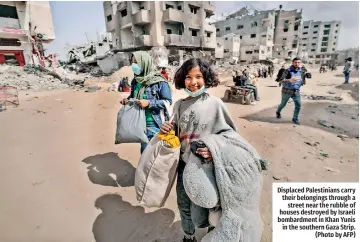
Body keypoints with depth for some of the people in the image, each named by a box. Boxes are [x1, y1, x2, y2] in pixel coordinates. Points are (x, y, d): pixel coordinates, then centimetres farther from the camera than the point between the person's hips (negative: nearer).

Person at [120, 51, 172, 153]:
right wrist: (127, 99, -2)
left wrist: (149, 103, -22)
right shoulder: (135, 81, 5)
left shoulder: (159, 81, -14)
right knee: (144, 151, 19)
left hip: (155, 125, -6)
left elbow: (168, 101, -13)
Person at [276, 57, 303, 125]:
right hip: (287, 91, -4)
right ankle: (278, 112, 44)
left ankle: (295, 119, 10)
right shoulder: (288, 71, -16)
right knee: (283, 104, 13)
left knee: (298, 105, -5)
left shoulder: (300, 71, 3)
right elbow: (281, 80, -28)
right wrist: (289, 80, -44)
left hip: (296, 91, 4)